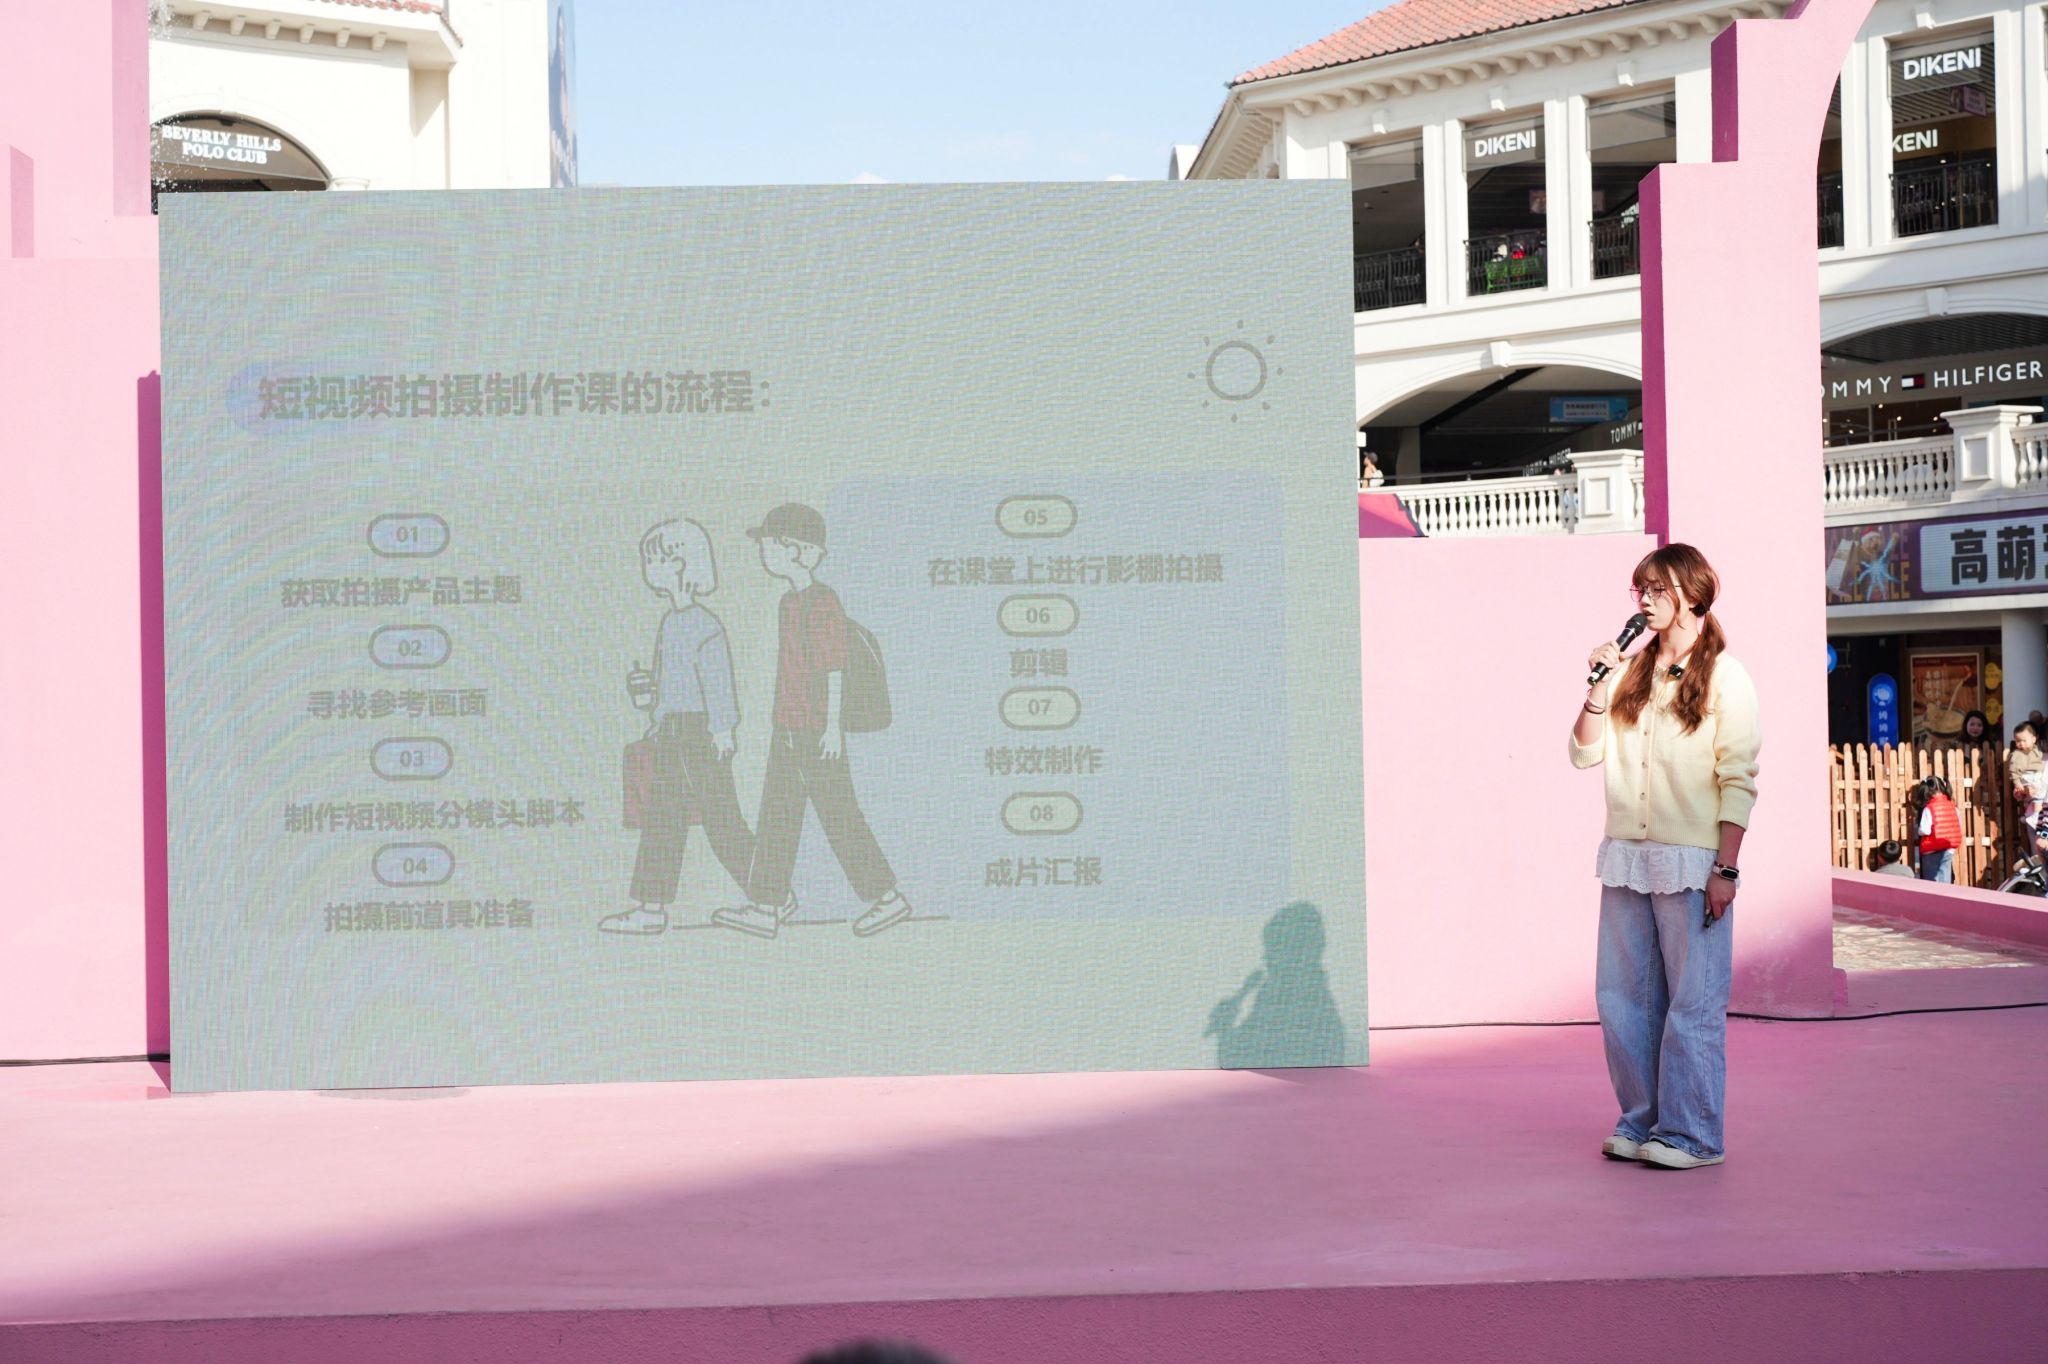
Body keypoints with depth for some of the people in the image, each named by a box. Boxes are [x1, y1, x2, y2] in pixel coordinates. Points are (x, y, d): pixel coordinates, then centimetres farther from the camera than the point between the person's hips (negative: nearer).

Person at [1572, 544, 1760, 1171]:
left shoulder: (1725, 678, -2)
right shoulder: (1631, 674, 13)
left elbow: (1738, 781, -6)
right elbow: (1585, 753, 9)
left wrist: (1726, 869, -12)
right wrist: (1599, 687, -3)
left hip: (1691, 861, -6)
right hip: (1626, 859, 6)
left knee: (1693, 1004, -2)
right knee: (1623, 1000, 8)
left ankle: (1691, 1135, 6)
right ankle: (1640, 1123, 19)